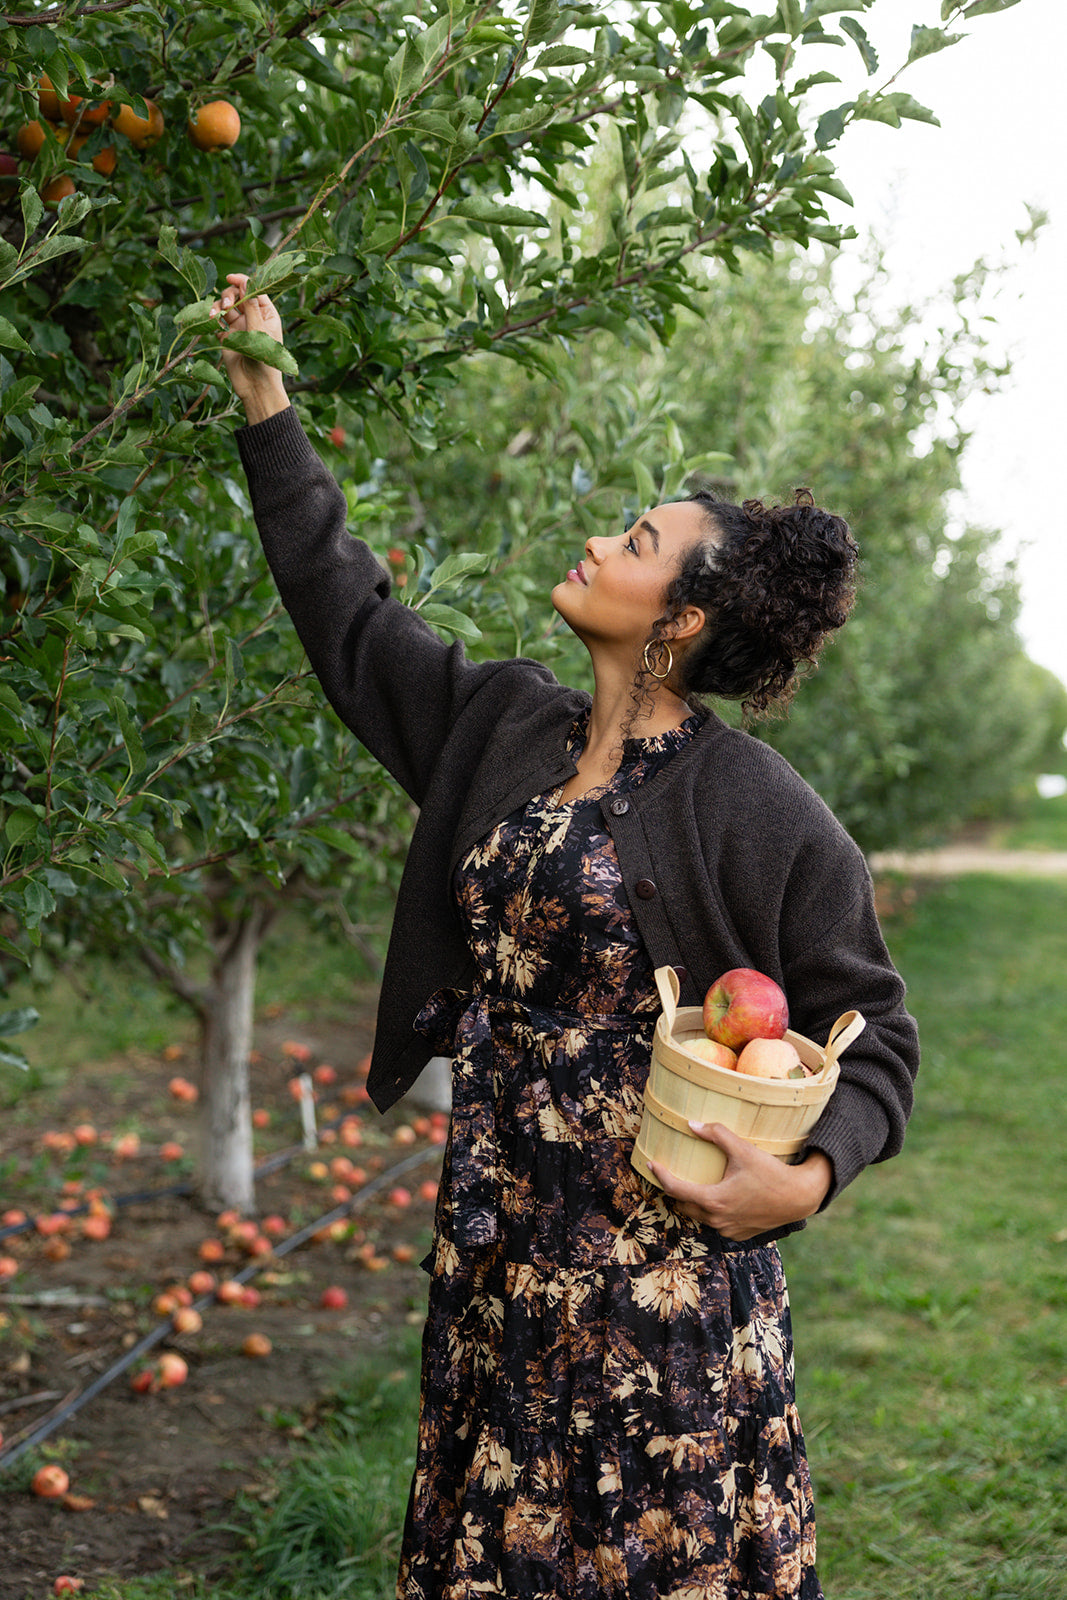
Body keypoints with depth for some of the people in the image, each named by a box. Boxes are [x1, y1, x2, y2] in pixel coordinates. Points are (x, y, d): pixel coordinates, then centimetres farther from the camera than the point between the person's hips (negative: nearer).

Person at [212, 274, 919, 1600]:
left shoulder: (751, 806, -11)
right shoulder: (501, 724, 7)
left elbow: (871, 1028, -4)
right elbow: (345, 604, 17)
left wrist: (806, 1177, -21)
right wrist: (262, 393, 19)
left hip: (663, 1250, -6)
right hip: (500, 1240, 6)